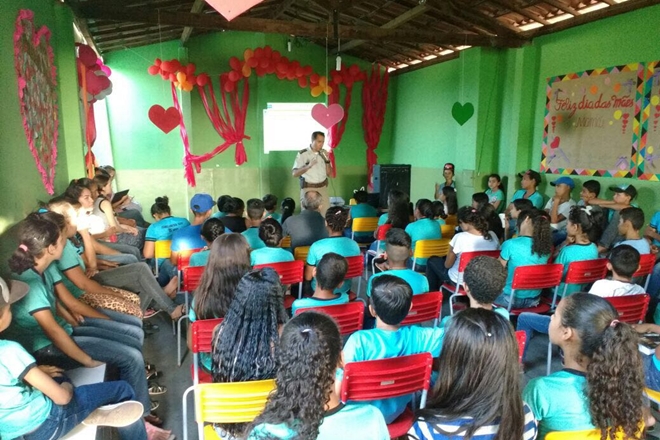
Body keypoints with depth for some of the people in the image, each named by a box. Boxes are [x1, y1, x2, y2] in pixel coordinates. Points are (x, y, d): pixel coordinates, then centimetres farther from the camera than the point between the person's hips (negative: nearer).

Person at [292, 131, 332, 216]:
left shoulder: (324, 153, 6)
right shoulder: (302, 154, -7)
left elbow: (329, 174, 7)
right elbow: (294, 173, -12)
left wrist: (327, 161, -9)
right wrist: (308, 166, -26)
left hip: (323, 188, 4)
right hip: (308, 189, -3)